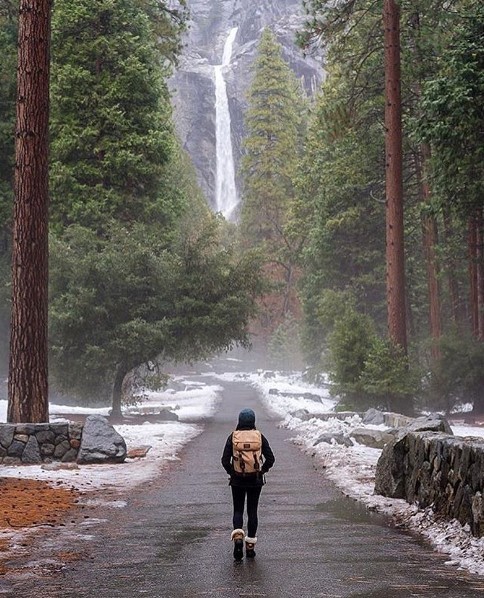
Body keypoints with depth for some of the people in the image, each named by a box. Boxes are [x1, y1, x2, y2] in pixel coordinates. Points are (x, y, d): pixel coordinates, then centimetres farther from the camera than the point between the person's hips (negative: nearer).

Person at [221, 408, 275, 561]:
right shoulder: (259, 437, -4)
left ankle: (238, 536, -14)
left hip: (237, 480, -1)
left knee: (238, 510, 11)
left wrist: (232, 472, 5)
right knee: (252, 511, 11)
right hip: (255, 480, 1)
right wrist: (262, 471, 6)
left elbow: (225, 460, -9)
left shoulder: (233, 437, -6)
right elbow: (270, 458, -6)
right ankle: (250, 546, 13)